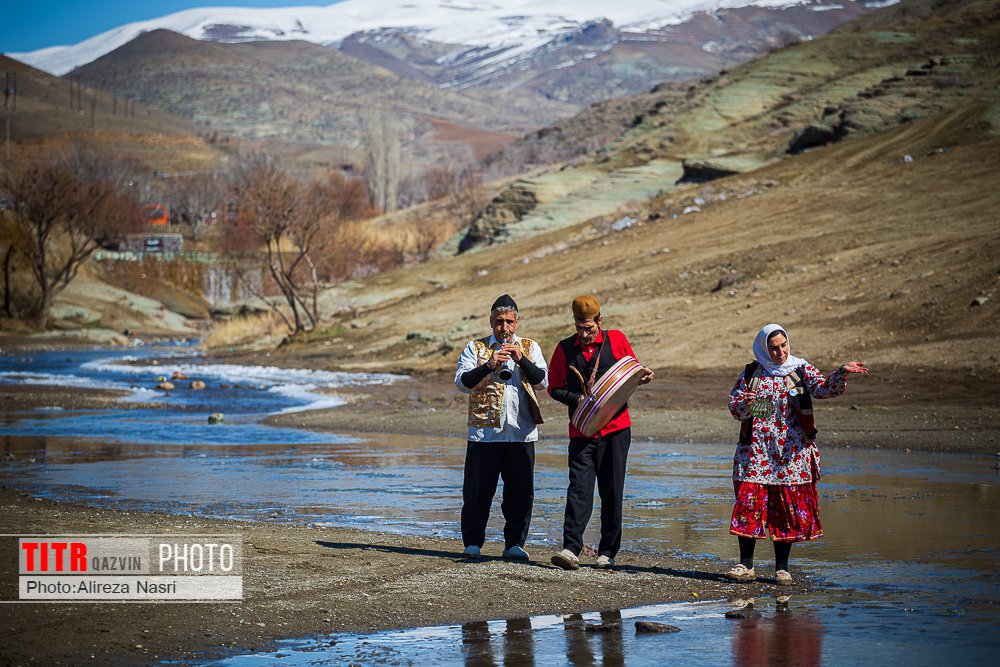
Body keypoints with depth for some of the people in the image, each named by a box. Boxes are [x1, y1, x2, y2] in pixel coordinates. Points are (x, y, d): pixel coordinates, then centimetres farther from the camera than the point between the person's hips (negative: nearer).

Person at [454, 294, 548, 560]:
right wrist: (488, 366, -17)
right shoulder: (475, 348, 8)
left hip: (521, 433, 1)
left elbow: (542, 381, 0)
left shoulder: (530, 348, 12)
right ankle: (473, 543, 12)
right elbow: (461, 382, -4)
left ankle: (514, 543, 11)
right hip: (484, 433, -1)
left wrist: (521, 359, -13)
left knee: (520, 492, 2)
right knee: (477, 491, 1)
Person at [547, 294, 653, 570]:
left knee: (612, 491, 3)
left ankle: (607, 552, 10)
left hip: (616, 428, 0)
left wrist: (642, 376, -7)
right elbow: (554, 388, 7)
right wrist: (577, 399, -10)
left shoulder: (616, 340, 4)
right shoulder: (565, 349, 5)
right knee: (579, 488, -12)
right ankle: (571, 548, -18)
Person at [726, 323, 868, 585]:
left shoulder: (801, 370, 3)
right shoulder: (750, 373, 5)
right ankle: (746, 565, 7)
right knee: (749, 505, -2)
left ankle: (782, 568, 12)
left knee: (788, 509, 2)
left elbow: (824, 388, -12)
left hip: (791, 455, 0)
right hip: (755, 453, 0)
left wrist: (842, 373, -31)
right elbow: (733, 407, 5)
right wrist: (745, 404, -18)